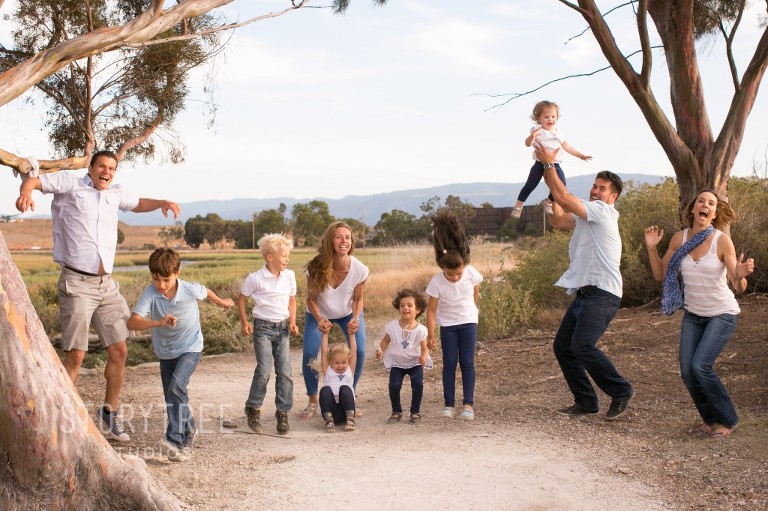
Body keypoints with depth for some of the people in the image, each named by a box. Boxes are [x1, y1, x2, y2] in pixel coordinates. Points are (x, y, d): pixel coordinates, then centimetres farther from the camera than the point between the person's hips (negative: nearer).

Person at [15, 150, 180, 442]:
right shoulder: (70, 183, 1)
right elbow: (33, 180, -8)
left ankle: (110, 413, 22)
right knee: (76, 355, -8)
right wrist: (26, 192, -31)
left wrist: (162, 203, 16)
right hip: (77, 283, -6)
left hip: (107, 284, 6)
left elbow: (138, 204, 35)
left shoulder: (114, 194, 17)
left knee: (119, 350, 6)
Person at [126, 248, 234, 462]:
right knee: (172, 396, 14)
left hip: (190, 348, -4)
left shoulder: (190, 290, -22)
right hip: (165, 352, 4)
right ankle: (189, 430, 38)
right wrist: (159, 322, -49)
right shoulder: (150, 293, -22)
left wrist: (222, 302, 24)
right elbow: (132, 322, -33)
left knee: (176, 388, -24)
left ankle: (175, 441, -26)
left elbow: (206, 292, 4)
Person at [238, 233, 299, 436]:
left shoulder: (290, 276, 2)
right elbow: (241, 298, 4)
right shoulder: (255, 278, -10)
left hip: (283, 328, 4)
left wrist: (292, 321, 3)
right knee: (264, 370, -11)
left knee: (285, 371, -1)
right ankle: (253, 409, 10)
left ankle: (283, 413, 10)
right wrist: (244, 323, -1)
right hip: (263, 328, -4)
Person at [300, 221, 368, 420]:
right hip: (319, 315, -1)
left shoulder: (360, 269, -26)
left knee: (359, 352, -13)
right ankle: (312, 402, 8)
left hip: (348, 313, 1)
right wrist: (319, 319, -33)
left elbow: (358, 299, -10)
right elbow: (311, 299, -16)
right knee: (309, 354, -14)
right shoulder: (316, 268, -29)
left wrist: (356, 318, -28)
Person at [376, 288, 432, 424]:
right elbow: (386, 340, 2)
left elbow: (424, 348, -8)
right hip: (397, 362, 1)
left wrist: (423, 357, -29)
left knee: (418, 384, -19)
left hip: (415, 362, -1)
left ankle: (415, 411, 3)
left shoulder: (420, 329, -15)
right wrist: (380, 351, -16)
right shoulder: (392, 326, -11)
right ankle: (396, 411, 8)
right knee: (394, 385, -15)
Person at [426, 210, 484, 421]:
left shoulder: (471, 274, -18)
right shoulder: (436, 282, -22)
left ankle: (468, 404, -3)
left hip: (468, 322, 1)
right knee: (449, 363, 0)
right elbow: (431, 310, -17)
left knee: (467, 362, -3)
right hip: (447, 325, -1)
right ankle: (449, 404, 6)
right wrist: (430, 335, -15)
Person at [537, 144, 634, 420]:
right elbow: (558, 220, 24)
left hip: (601, 295, -10)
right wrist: (551, 180, 20)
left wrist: (549, 164, -6)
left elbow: (565, 198, -14)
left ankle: (621, 391, -7)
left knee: (582, 346, -24)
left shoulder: (603, 211, -7)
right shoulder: (586, 218, 21)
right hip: (584, 293, 10)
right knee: (562, 345, 7)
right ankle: (585, 402, 13)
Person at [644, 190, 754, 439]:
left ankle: (727, 420, 4)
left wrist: (740, 276, -39)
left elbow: (739, 287, -17)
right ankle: (710, 419, 19)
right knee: (687, 370, -5)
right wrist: (651, 248, -12)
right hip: (693, 314, 4)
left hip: (722, 314, -4)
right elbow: (661, 274, 1)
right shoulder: (679, 238, -5)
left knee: (701, 365, -18)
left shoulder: (722, 241, -16)